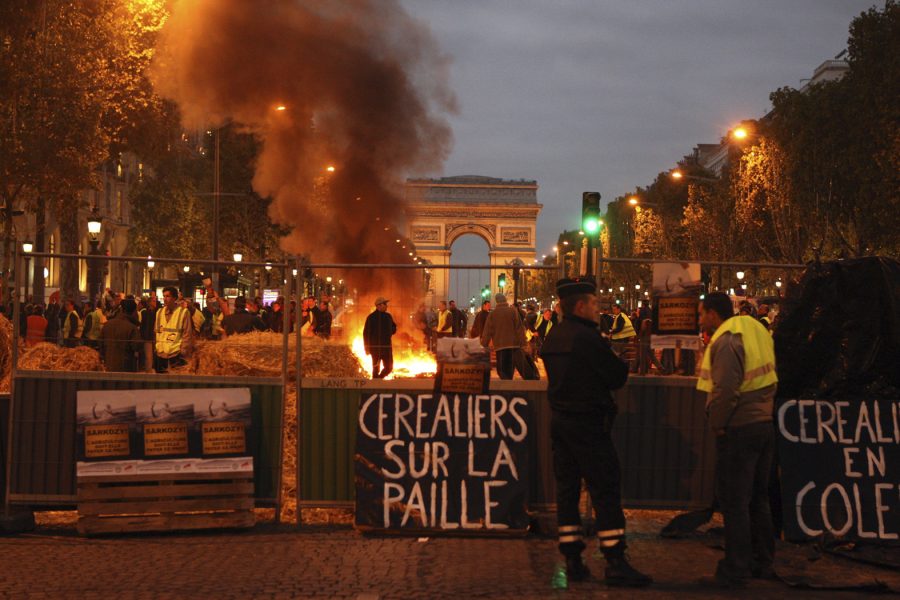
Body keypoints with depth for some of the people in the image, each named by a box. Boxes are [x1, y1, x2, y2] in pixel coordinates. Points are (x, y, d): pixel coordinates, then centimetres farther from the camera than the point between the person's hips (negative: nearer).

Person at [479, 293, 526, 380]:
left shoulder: (492, 314, 2)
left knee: (501, 369, 3)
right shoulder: (513, 311, 0)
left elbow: (487, 331, 4)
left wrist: (484, 345, 9)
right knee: (510, 368, 12)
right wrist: (522, 343, 2)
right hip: (513, 344, 1)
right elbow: (519, 328, -2)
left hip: (499, 345, -1)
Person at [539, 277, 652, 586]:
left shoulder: (552, 337, 10)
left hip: (559, 419, 8)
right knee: (605, 490, -4)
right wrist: (621, 362, 8)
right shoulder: (588, 337, -16)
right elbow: (617, 377, -12)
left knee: (566, 488, 9)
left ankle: (572, 560, 13)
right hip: (588, 422, -8)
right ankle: (615, 563, -5)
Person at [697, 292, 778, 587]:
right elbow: (769, 378, 16)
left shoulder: (727, 340, -15)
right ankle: (762, 562, 25)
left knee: (734, 501, -1)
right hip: (764, 424, 9)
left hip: (739, 429, -9)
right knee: (758, 498, 17)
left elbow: (726, 389, -23)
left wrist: (717, 424, -11)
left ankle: (736, 570, 4)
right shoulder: (756, 331, 11)